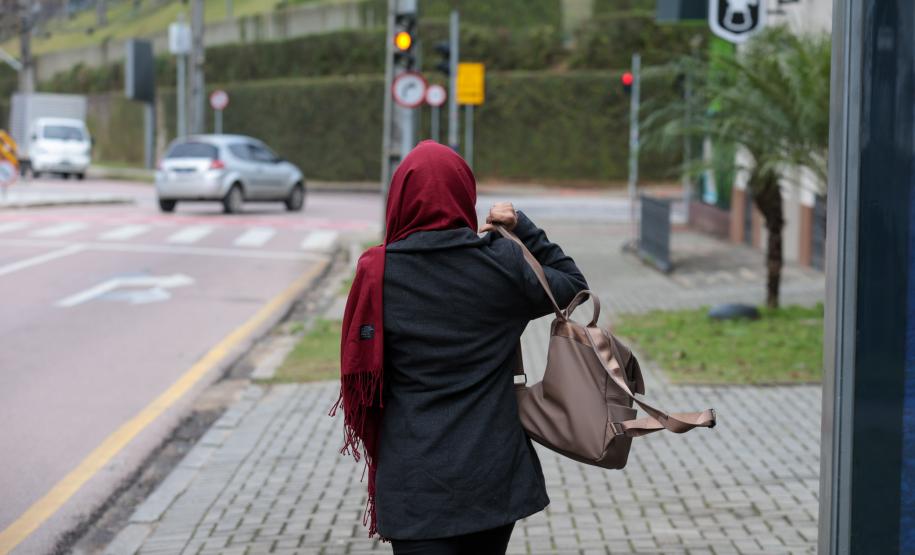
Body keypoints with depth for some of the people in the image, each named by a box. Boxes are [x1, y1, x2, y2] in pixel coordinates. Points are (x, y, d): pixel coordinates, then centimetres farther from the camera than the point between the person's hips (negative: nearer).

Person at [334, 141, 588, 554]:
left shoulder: (377, 273, -9)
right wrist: (522, 228, 6)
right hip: (494, 473, 2)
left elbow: (360, 371, -1)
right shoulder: (502, 263, -7)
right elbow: (572, 284, 9)